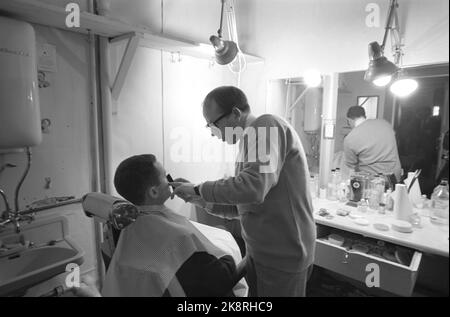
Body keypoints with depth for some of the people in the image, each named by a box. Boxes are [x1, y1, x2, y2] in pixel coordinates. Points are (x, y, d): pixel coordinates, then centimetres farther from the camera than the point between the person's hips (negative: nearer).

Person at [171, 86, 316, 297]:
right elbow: (242, 206, 12)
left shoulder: (266, 127, -16)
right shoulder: (252, 136, 11)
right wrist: (201, 199, 1)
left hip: (282, 253, -8)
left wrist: (199, 190, -17)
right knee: (255, 293, 21)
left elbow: (253, 189, -30)